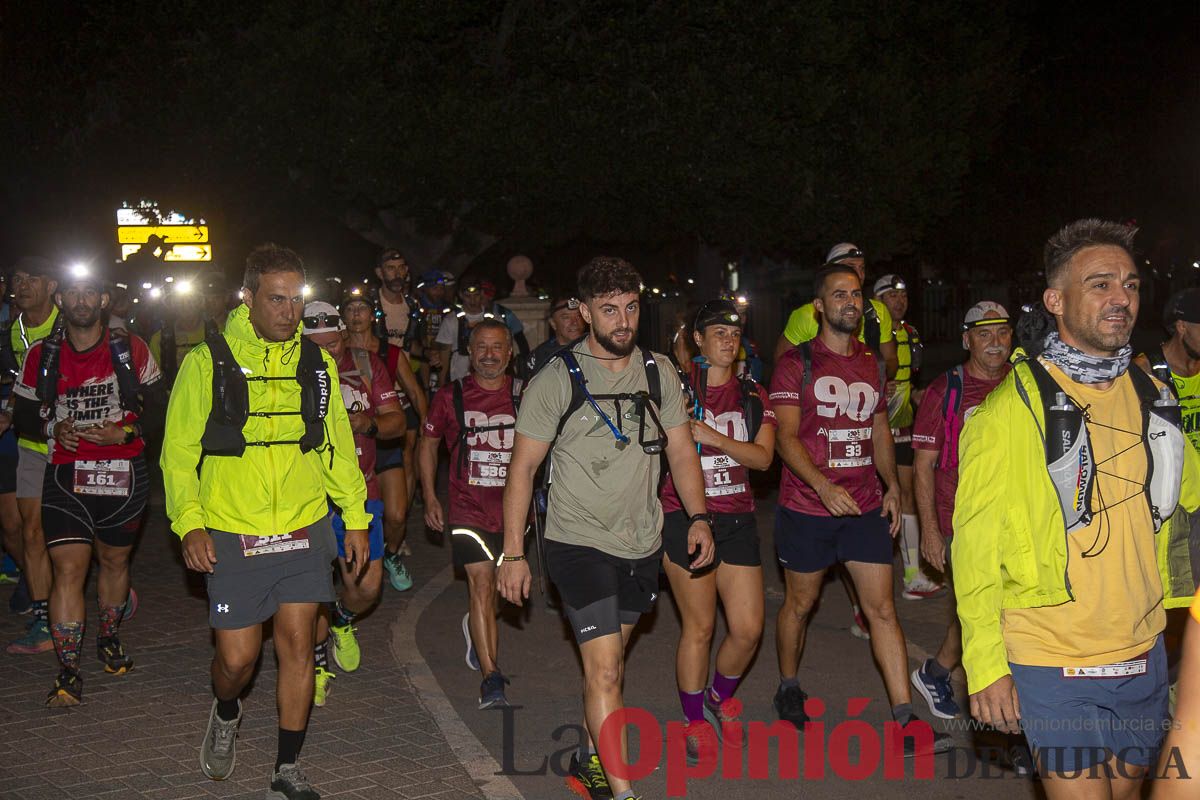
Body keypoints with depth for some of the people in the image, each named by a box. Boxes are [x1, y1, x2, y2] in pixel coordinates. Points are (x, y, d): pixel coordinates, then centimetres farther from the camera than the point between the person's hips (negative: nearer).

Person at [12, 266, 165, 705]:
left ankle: (109, 638, 41)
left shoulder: (131, 349, 1)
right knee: (68, 568, -10)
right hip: (65, 475, -1)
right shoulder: (42, 356, 4)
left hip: (123, 473, 1)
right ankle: (68, 672, -7)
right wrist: (54, 427, -11)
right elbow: (24, 414, 10)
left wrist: (125, 431, -12)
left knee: (115, 560, 17)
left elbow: (158, 405, 5)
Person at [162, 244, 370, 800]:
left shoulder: (316, 363, 6)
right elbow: (179, 448, -3)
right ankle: (226, 713, 37)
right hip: (232, 536, -2)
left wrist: (356, 518, 10)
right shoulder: (207, 363, -5)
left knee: (297, 645, 2)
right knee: (237, 657, 1)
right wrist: (189, 523, -13)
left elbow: (338, 443, 13)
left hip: (305, 531, 3)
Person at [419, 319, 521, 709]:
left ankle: (475, 628, 49)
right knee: (481, 583, -14)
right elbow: (428, 444, 12)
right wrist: (430, 498, 6)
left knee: (497, 586, 16)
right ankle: (491, 678, -12)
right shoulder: (451, 396, -1)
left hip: (512, 507, 2)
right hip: (468, 506, -2)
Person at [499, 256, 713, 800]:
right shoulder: (557, 379, -9)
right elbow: (522, 468, -6)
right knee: (604, 669, -10)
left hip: (642, 544, 5)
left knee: (608, 660, 17)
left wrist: (698, 517, -5)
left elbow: (681, 450, 9)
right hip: (579, 543, -5)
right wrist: (513, 553, -10)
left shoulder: (658, 371, 5)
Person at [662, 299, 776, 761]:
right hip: (685, 518, -4)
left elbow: (763, 458, -4)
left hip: (737, 519, 4)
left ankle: (718, 697, 29)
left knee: (748, 629, 1)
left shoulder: (752, 396, 9)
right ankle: (696, 723, 17)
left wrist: (713, 437, -15)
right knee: (699, 625, -1)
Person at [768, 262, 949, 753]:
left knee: (882, 609, -1)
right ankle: (788, 687, 35)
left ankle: (905, 721, -1)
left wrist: (892, 486, 6)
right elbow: (786, 436, -13)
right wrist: (823, 485, -26)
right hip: (807, 507, -4)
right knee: (800, 603, 11)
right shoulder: (797, 364, -6)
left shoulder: (871, 366, 12)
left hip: (865, 508, 4)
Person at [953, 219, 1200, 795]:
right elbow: (975, 544, -12)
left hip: (1144, 655, 6)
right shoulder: (1013, 407, -11)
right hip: (1055, 666, -6)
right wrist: (986, 666, -15)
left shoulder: (1153, 397, 7)